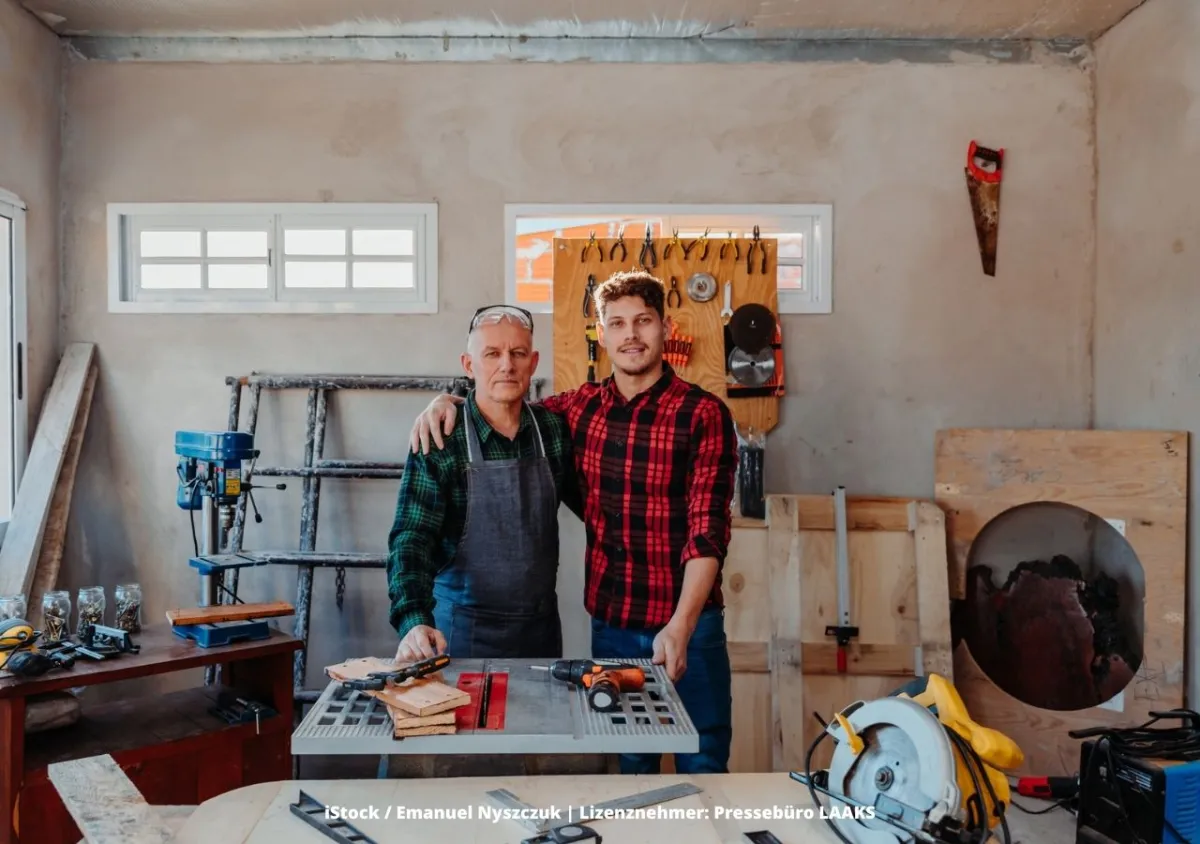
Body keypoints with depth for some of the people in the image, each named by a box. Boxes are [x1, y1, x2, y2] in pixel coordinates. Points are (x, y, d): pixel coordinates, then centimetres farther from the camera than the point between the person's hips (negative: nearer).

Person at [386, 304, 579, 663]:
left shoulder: (554, 430, -2)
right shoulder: (439, 441, -13)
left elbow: (587, 498, 13)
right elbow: (412, 538, -19)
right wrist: (415, 620, -34)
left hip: (543, 623, 4)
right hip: (465, 629, -3)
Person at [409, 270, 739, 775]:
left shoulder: (703, 414, -10)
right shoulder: (581, 407, 3)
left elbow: (708, 528, -16)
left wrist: (681, 627, -26)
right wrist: (447, 402, -2)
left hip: (687, 625, -3)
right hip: (610, 625, 4)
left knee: (702, 769, 9)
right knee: (627, 768, 18)